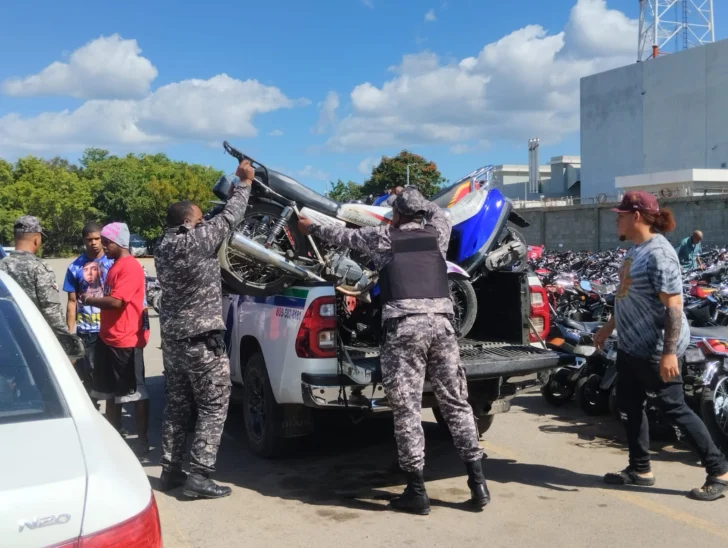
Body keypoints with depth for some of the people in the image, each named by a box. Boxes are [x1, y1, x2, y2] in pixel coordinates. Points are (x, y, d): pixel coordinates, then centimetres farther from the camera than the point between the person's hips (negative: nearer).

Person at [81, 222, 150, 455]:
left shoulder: (131, 267, -15)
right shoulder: (114, 266, 16)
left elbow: (116, 302, -22)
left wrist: (89, 300, -9)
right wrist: (95, 299, 6)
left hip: (126, 341, -10)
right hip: (108, 338, 10)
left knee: (135, 392, 0)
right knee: (111, 391, 16)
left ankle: (142, 440, 8)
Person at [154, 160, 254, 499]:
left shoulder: (163, 247, 9)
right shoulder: (196, 241, -15)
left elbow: (217, 223, 19)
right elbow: (229, 218, -6)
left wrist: (234, 185, 22)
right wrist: (244, 182, 8)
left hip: (172, 335, 9)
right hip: (201, 338, -8)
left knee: (176, 404, 15)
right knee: (213, 407, -1)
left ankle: (170, 471, 21)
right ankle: (199, 476, -2)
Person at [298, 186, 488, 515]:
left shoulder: (382, 237, 11)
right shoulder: (437, 232, 18)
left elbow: (343, 235, 27)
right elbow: (439, 213, 42)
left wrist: (311, 228, 44)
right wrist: (415, 200, 56)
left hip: (404, 325, -3)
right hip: (441, 321, 4)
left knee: (406, 409, 0)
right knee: (456, 403, 10)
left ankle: (416, 491, 2)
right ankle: (478, 482, 10)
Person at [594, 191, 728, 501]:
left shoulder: (658, 253, -20)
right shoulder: (636, 249, 10)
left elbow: (674, 306, -24)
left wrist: (669, 352, -28)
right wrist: (608, 327, 25)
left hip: (655, 349, -10)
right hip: (631, 345, 10)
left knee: (674, 409, -2)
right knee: (629, 405, 14)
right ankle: (640, 469, 27)